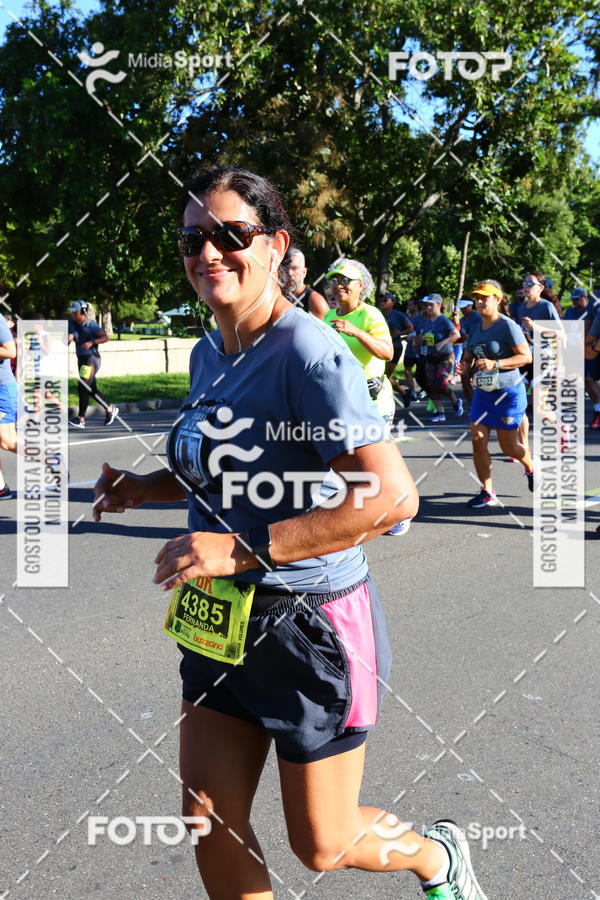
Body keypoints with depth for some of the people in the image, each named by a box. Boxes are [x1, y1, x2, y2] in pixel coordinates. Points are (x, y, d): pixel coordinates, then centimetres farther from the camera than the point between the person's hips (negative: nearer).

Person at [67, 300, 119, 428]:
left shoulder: (91, 325, -9)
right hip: (81, 359, 8)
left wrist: (91, 342, -25)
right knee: (92, 390, 12)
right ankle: (111, 409, 29)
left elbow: (105, 337, -12)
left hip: (91, 359, -8)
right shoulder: (72, 324, 10)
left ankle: (81, 419, -12)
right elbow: (69, 338, 0)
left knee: (82, 387, -14)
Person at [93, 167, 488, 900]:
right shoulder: (206, 354, 5)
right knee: (212, 827, 11)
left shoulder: (308, 352, -21)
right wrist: (151, 487, 3)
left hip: (310, 625, -7)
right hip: (220, 622, 7)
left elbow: (392, 496, -28)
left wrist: (242, 549, -29)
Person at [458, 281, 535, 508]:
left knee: (508, 446, 3)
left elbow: (526, 356, -18)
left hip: (509, 392, -6)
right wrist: (464, 366, -5)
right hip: (483, 392, 6)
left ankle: (530, 469, 37)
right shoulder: (476, 329, 9)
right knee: (478, 440, -4)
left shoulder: (507, 326, -13)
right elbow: (468, 357, 19)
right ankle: (487, 493, 6)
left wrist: (495, 364, -27)